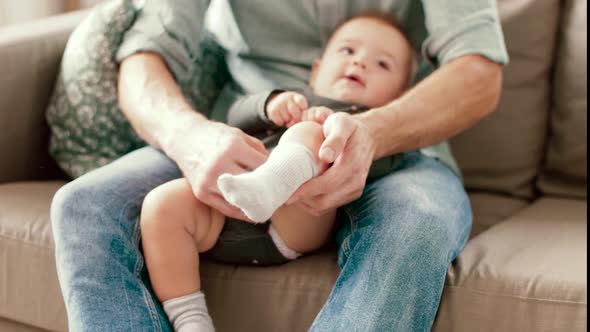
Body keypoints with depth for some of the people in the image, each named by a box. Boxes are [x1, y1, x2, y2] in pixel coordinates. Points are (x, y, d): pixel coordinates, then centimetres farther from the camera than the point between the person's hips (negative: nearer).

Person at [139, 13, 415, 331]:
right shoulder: (293, 99, 41)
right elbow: (237, 115, 22)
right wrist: (270, 103, 2)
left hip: (297, 221, -3)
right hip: (223, 211, 4)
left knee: (309, 135, -27)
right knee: (163, 203, -22)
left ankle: (262, 189, -57)